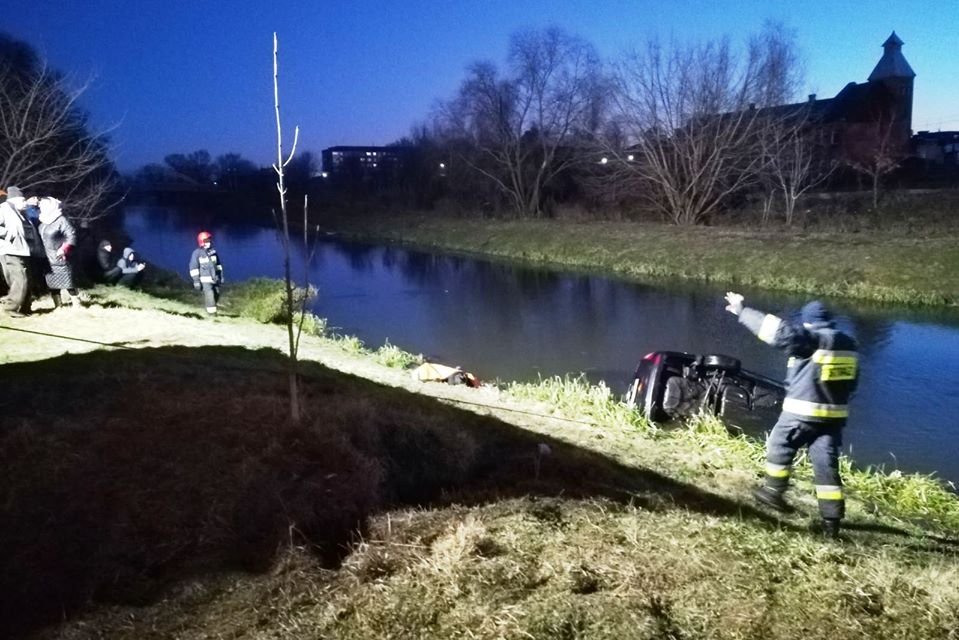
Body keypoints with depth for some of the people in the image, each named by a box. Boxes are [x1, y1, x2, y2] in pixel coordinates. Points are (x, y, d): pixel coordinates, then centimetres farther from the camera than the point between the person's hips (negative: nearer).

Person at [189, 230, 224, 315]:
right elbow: (193, 268, -9)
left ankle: (212, 310, 25)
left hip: (215, 279, 6)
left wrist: (221, 276, 17)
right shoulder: (197, 253, -8)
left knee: (216, 294, 7)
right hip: (205, 280, -6)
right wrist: (196, 281, -13)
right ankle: (212, 314, -8)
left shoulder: (213, 252, 8)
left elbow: (218, 265, 18)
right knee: (209, 296, -12)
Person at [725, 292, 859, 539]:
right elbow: (850, 383, 19)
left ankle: (774, 491, 27)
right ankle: (832, 520, 5)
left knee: (779, 447, 16)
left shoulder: (810, 339, -13)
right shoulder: (848, 345, 11)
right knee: (826, 463, 6)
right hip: (835, 414, 7)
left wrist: (742, 311, -19)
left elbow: (778, 330, -23)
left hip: (802, 411, -6)